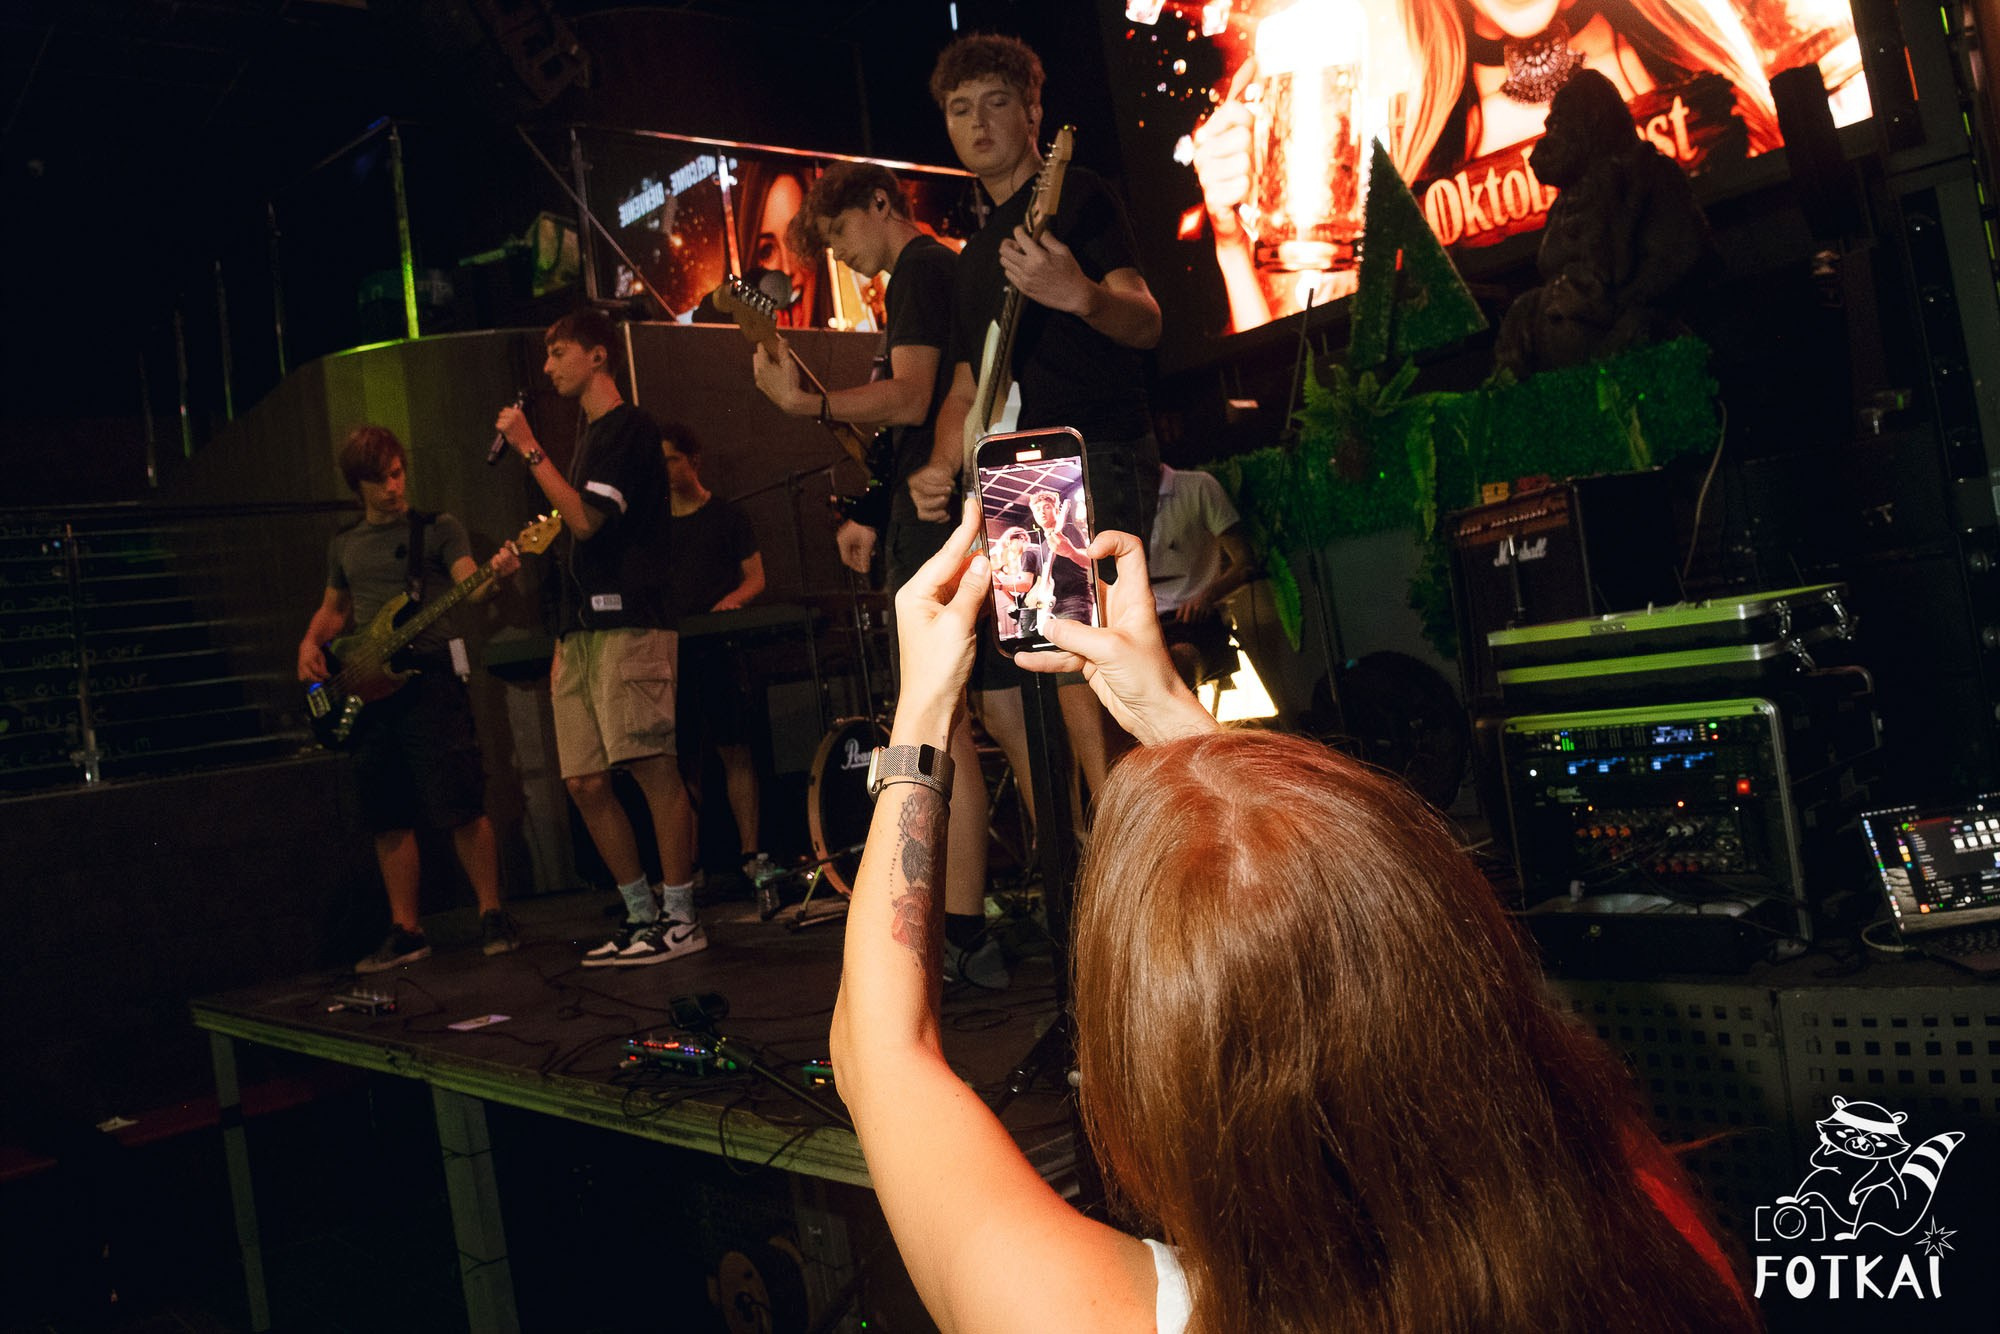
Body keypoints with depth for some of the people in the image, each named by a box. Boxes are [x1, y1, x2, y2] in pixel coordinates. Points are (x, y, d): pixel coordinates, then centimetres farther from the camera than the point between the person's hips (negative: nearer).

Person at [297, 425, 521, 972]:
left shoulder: (439, 529, 3)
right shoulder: (344, 544, 18)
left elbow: (470, 589, -10)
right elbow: (333, 609, 28)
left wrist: (494, 576, -32)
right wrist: (311, 643, 7)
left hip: (428, 677, -5)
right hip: (366, 689, 5)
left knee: (461, 807, -8)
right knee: (389, 818, 6)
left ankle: (492, 914, 3)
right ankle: (405, 931, 14)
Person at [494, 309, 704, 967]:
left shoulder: (630, 426, -2)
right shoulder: (589, 438, 25)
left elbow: (587, 519, -14)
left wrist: (529, 450, -8)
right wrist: (565, 642, 20)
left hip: (628, 622, -9)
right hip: (583, 629, 9)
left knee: (651, 765, -11)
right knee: (585, 782, 4)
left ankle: (681, 917, -6)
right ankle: (642, 915, 11)